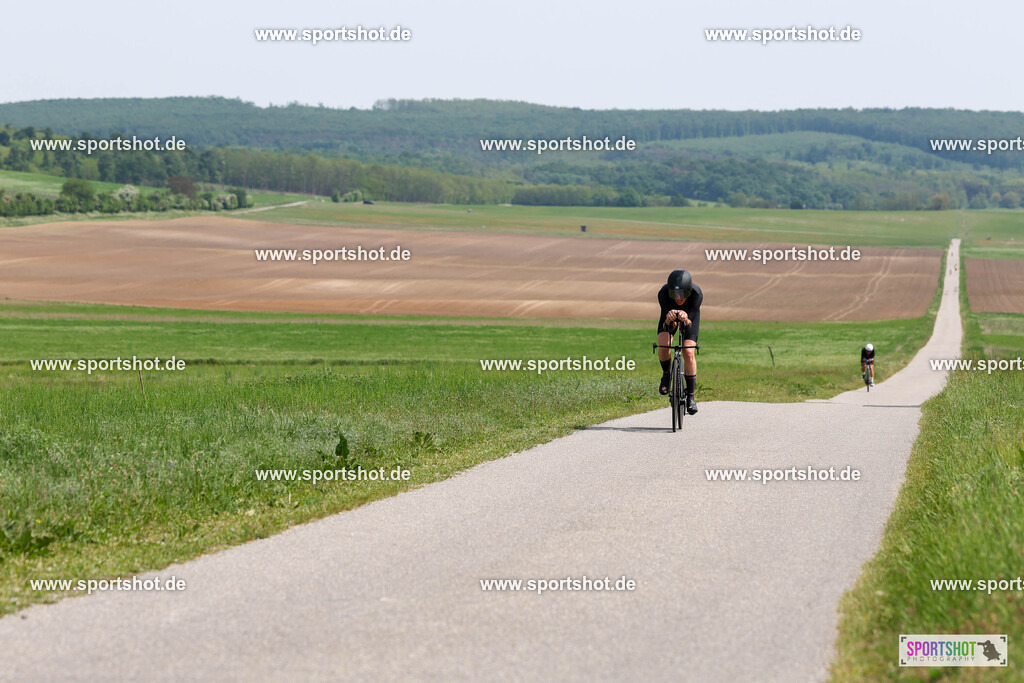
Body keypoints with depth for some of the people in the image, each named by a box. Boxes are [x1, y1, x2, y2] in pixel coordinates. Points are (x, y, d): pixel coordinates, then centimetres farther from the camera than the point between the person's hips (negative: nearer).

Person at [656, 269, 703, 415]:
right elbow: (669, 326, -36)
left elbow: (690, 324, -37)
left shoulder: (697, 294, -39)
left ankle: (690, 395, -2)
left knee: (688, 352, -15)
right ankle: (666, 374, 5)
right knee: (663, 345, -25)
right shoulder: (663, 293, -38)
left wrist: (685, 320, -60)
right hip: (669, 314, 0)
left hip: (690, 315, 0)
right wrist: (669, 320, -59)